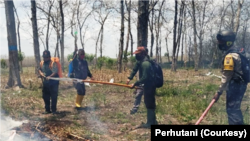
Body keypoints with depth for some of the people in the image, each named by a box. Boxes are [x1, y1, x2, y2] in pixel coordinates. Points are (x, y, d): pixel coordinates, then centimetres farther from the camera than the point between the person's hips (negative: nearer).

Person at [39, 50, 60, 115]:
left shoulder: (53, 63, -12)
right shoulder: (41, 63, 9)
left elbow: (55, 72, -20)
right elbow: (40, 70, 22)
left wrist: (49, 77, -35)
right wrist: (41, 73, 0)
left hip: (53, 83, -6)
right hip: (45, 83, 7)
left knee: (53, 97, -3)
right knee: (45, 97, 12)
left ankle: (53, 110, 7)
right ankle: (47, 110, 24)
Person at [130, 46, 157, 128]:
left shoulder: (145, 63, -19)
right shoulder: (144, 62, 14)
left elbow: (144, 77, -25)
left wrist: (135, 84, -21)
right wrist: (138, 84, 17)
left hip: (149, 87, -10)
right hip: (148, 86, 10)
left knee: (149, 104, -3)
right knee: (150, 104, 16)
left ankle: (150, 123, 5)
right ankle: (152, 121, 26)